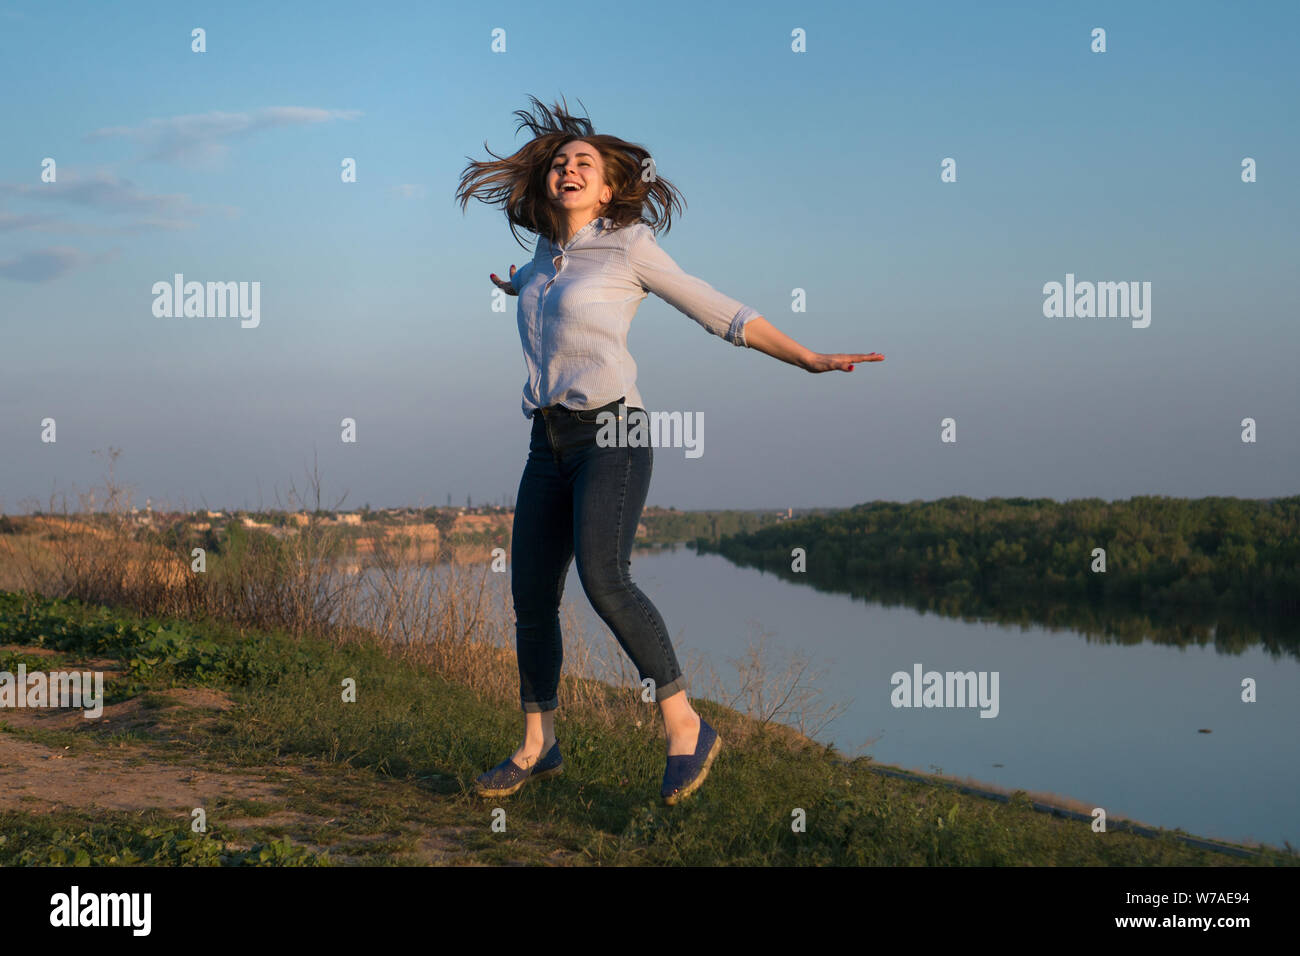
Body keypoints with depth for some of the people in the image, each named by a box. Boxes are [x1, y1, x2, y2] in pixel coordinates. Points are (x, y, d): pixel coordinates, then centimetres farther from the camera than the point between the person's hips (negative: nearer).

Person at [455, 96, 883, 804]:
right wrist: (516, 287, 62)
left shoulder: (629, 246, -1)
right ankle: (537, 746, 20)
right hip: (549, 444, 7)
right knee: (531, 598, 4)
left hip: (611, 433, -7)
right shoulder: (546, 255, 17)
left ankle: (686, 728, -19)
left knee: (602, 579, -26)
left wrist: (809, 360, -3)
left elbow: (723, 313, 2)